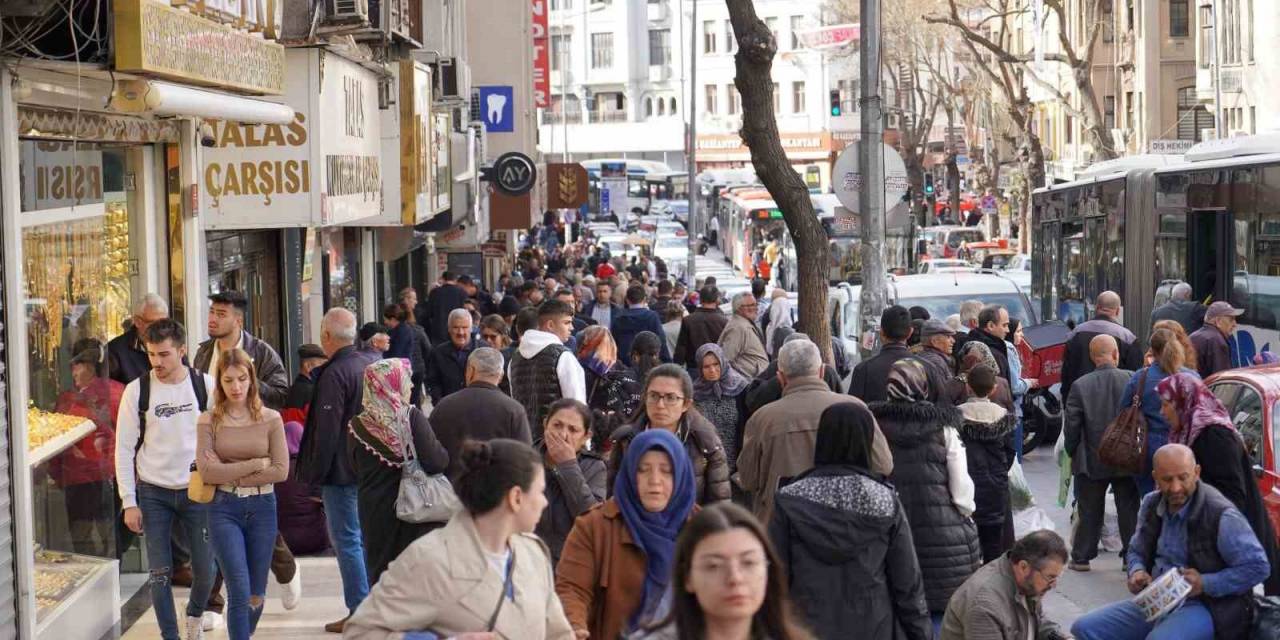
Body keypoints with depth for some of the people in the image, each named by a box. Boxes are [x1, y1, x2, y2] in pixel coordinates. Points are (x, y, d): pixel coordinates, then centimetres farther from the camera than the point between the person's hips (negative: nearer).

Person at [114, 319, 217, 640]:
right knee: (160, 573, 0)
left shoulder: (205, 385, -5)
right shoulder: (137, 390, -5)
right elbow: (124, 448, -1)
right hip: (154, 493, 0)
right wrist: (129, 502, -4)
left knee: (205, 571, 6)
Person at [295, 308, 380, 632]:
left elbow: (326, 431, -19)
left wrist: (315, 472, -11)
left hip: (342, 471, -8)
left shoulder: (334, 374, -18)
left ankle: (359, 612, -1)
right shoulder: (373, 363, 6)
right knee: (368, 537, 15)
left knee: (346, 540, -2)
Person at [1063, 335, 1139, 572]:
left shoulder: (1080, 386, -9)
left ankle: (1081, 557, 16)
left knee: (1089, 511, 11)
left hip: (1091, 461, 0)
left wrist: (1071, 452, 10)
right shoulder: (1133, 381, -9)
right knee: (1128, 509, 10)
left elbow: (1071, 425, -5)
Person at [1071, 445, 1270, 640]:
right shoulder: (1151, 504, 6)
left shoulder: (1221, 515, -16)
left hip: (1205, 607, -7)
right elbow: (1136, 551, 22)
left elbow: (1258, 567, -14)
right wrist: (1136, 572, -2)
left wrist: (1205, 584, -20)